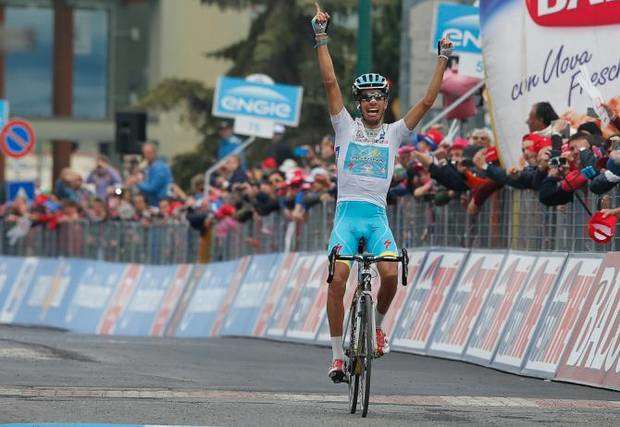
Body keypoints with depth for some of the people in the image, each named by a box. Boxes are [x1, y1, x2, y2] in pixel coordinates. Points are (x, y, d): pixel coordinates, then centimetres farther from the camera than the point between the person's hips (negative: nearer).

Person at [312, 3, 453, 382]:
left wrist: (443, 60, 7)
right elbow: (330, 82, 4)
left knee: (391, 276, -22)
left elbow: (427, 102, 8)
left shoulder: (394, 134, 13)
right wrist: (321, 38, -1)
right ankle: (337, 355, -9)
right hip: (347, 212, -1)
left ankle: (377, 324, 8)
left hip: (377, 216, 1)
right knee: (338, 279, -17)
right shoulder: (347, 127, 10)